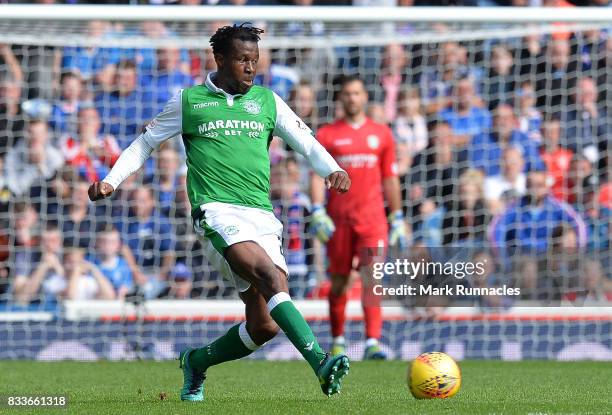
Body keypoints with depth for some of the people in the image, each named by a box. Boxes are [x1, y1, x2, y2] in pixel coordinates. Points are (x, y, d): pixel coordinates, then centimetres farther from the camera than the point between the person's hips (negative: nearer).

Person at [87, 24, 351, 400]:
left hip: (262, 215, 4)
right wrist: (111, 180, 6)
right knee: (270, 275, -31)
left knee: (265, 326, -5)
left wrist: (332, 170, -6)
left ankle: (197, 362, 23)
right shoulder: (189, 101, 10)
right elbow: (145, 143, 19)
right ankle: (322, 364, -43)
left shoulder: (267, 101, 17)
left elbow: (305, 141, 14)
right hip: (217, 210, -4)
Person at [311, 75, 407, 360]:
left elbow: (390, 179, 15)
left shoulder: (382, 134, 11)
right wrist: (317, 211, -12)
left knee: (371, 278, -14)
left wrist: (397, 219, 12)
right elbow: (318, 176, 1)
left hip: (372, 218, 0)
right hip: (338, 219, 0)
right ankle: (337, 342, 22)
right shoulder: (327, 135, 6)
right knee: (339, 281, 7)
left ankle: (373, 342, -21)